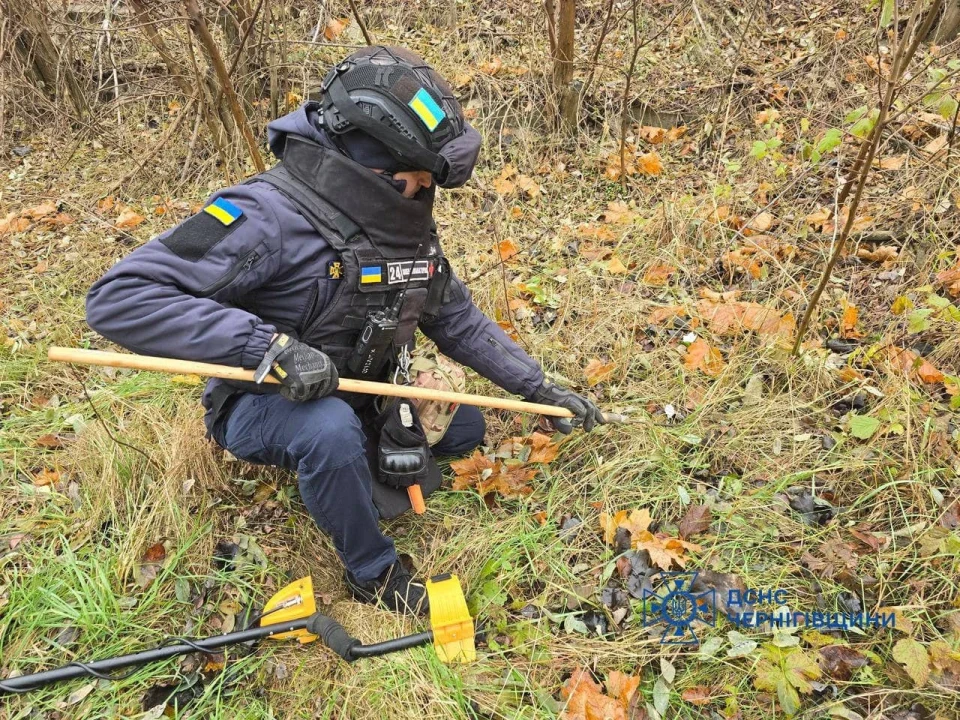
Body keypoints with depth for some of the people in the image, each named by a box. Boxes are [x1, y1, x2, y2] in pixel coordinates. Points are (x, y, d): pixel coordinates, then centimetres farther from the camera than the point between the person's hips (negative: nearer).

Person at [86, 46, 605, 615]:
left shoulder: (406, 221, -6)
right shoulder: (271, 215, -31)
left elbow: (459, 319, 4)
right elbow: (118, 299, -36)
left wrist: (541, 388, 2)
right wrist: (271, 345, -42)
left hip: (360, 397, 7)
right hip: (262, 404, -6)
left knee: (464, 428, 7)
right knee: (332, 427, -37)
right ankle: (376, 575, -10)